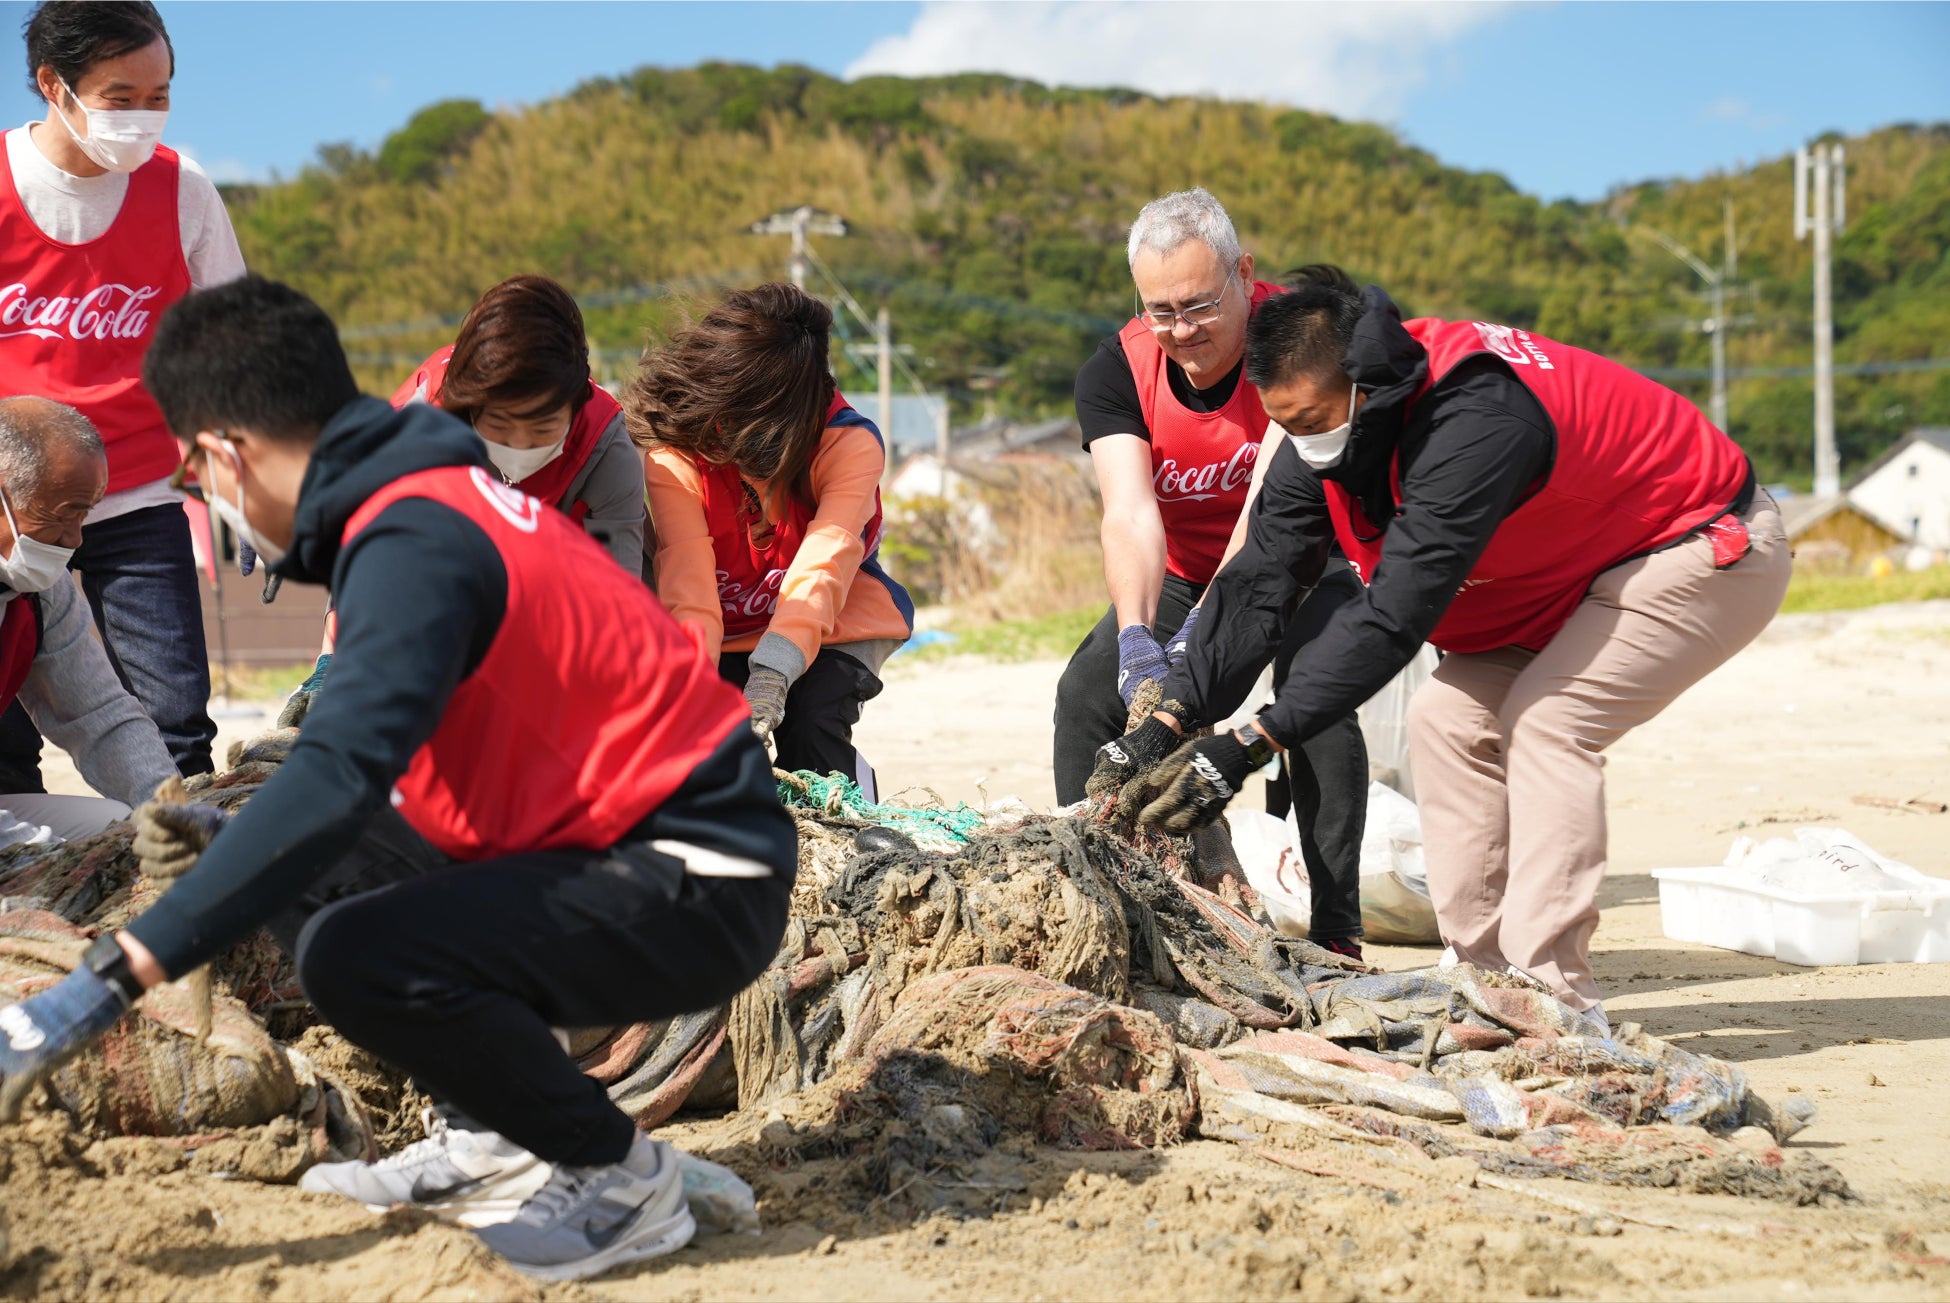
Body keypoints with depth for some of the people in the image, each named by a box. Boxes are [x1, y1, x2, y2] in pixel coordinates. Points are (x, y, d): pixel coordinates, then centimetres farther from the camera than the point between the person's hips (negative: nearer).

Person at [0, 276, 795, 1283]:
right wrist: (233, 835, 25)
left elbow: (338, 779, -32)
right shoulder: (431, 499, 12)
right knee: (315, 872, 10)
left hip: (702, 883, -10)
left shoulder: (412, 545, -19)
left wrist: (112, 980, -32)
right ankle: (492, 1139, 17)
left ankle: (620, 1178, -6)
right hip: (624, 844, 10)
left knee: (354, 954, -27)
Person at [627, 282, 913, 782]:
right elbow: (688, 584, -35)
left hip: (833, 623, -1)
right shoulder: (673, 456, -23)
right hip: (729, 632, 1)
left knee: (807, 724, -29)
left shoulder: (851, 445, -27)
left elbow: (822, 569, -39)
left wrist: (771, 675, -54)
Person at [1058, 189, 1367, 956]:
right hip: (1179, 572, 4)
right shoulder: (1115, 372, -19)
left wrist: (1209, 622, -50)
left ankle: (1336, 934, -24)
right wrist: (1135, 637, -48)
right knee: (1087, 692, -12)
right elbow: (1129, 513, -31)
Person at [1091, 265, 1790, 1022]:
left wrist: (1248, 745, -42)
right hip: (1580, 567, 9)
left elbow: (1396, 615, -41)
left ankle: (1555, 1000, -19)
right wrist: (1167, 724, -24)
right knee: (1450, 720, -2)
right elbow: (1258, 584, -13)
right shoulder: (1328, 420, -12)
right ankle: (1489, 975, 1)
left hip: (1711, 550, -9)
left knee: (1545, 722, -22)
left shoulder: (1475, 418, -39)